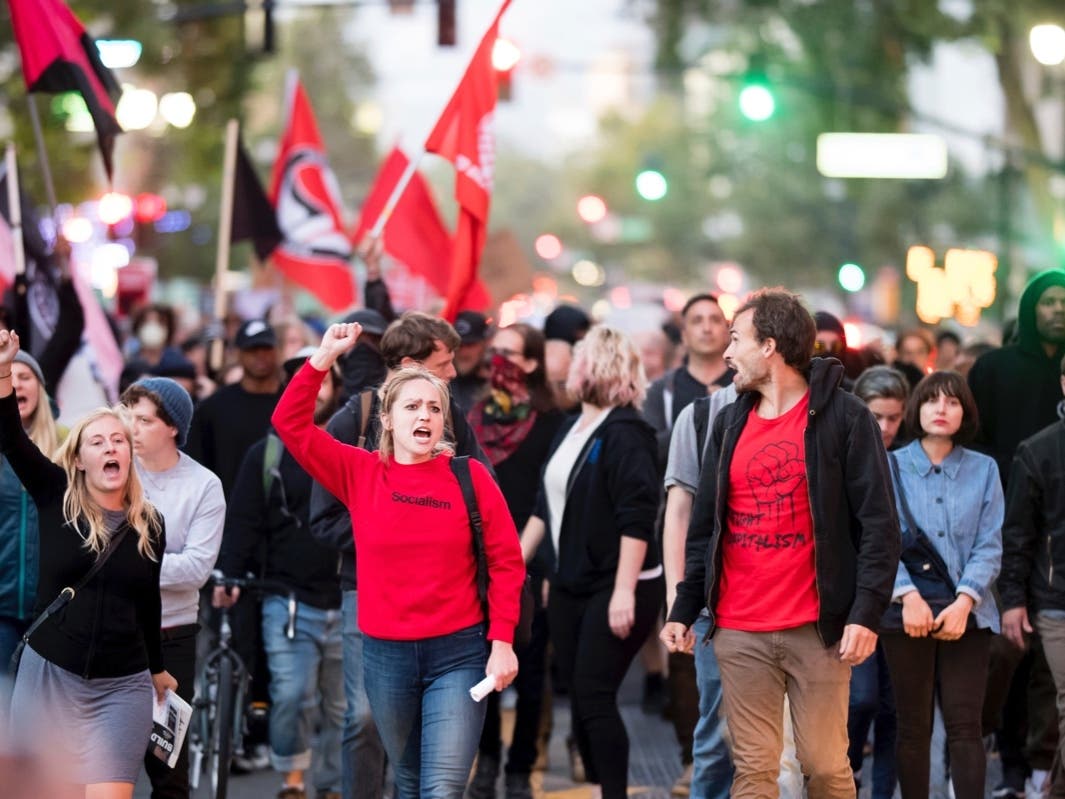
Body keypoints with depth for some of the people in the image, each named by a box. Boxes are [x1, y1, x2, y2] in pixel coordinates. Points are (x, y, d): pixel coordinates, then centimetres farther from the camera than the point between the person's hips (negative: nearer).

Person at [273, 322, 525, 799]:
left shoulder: (469, 477, -2)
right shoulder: (360, 473, 2)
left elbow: (506, 563, 0)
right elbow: (290, 423, -3)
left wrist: (502, 641, -6)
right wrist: (324, 358, -11)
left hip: (458, 654, -2)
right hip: (385, 654, 2)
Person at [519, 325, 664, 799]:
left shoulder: (624, 433, -14)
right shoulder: (570, 430, 13)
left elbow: (637, 518, -20)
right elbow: (546, 505, 20)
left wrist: (624, 591, -24)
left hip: (615, 588, -9)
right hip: (571, 585, 9)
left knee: (595, 697, -10)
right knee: (579, 696, 10)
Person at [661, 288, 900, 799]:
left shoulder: (843, 417, -4)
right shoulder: (729, 423, 11)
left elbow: (878, 523, -7)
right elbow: (704, 525, 16)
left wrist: (867, 613, -15)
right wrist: (684, 610, 10)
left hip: (818, 629, -4)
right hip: (739, 632, 4)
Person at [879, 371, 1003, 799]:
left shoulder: (983, 470, 7)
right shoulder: (891, 467, 4)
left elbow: (989, 545, 1)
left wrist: (964, 601, -13)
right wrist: (908, 595, -18)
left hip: (967, 615, 0)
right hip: (908, 613, 0)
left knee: (964, 726, -5)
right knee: (914, 727, 4)